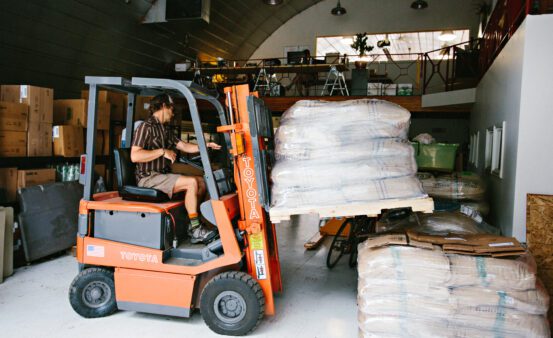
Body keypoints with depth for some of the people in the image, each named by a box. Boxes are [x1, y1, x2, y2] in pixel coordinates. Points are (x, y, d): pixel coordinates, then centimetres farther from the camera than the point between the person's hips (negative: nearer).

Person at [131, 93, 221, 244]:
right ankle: (195, 230, -17)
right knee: (191, 182, -23)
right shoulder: (146, 127, -9)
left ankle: (191, 222, -2)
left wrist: (206, 145, 8)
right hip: (149, 178, -9)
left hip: (163, 175, 9)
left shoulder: (164, 130, 21)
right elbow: (135, 156, -20)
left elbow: (185, 146, 20)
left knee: (201, 181, -1)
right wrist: (162, 151, -19)